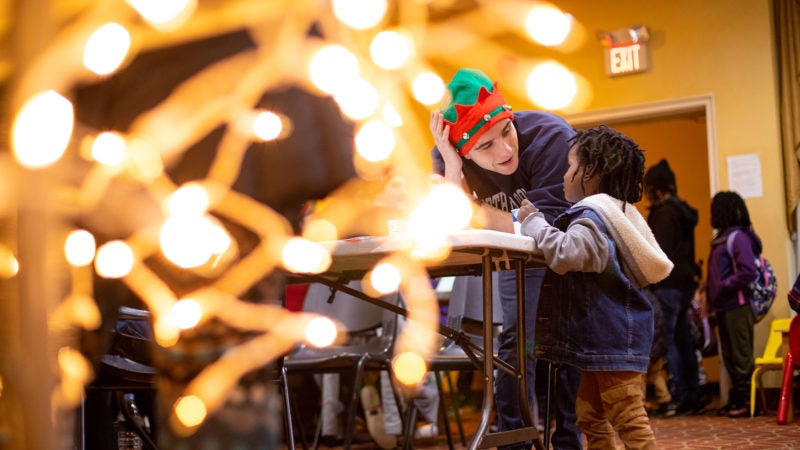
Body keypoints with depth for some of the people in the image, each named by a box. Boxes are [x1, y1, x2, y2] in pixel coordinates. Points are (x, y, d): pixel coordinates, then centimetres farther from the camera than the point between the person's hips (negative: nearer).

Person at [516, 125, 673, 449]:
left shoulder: (593, 216, -17)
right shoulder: (612, 213, 18)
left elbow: (565, 254, -33)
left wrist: (534, 222, -19)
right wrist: (535, 222, 18)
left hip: (613, 338, -11)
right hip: (601, 338, 11)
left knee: (628, 420, -9)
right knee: (590, 415, 17)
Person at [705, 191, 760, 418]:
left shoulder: (738, 237, -9)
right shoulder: (721, 238, 18)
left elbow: (748, 272, -18)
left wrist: (723, 288, -15)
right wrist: (712, 300, 11)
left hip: (738, 307, -9)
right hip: (724, 308, 9)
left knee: (742, 356, -5)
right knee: (729, 356, 12)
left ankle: (747, 400, -1)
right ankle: (736, 398, 18)